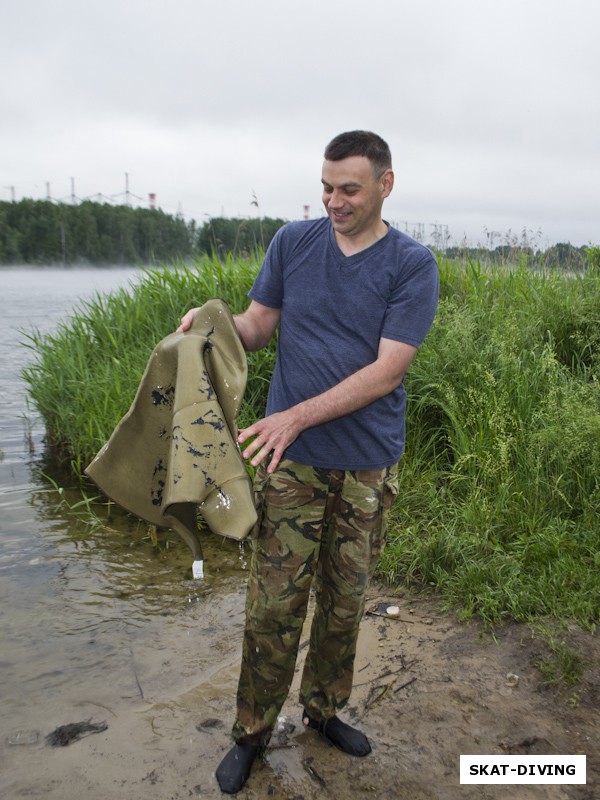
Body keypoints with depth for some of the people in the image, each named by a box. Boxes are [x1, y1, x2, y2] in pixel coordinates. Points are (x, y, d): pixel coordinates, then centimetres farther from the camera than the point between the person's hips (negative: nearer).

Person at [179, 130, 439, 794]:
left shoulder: (412, 264, -5)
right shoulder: (293, 242, 3)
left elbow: (387, 369, -13)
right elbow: (258, 326, 9)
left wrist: (299, 416, -20)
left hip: (368, 464, 0)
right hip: (292, 460, 0)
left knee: (345, 602, 13)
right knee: (274, 604, 2)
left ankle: (324, 710, 37)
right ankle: (253, 731, 23)